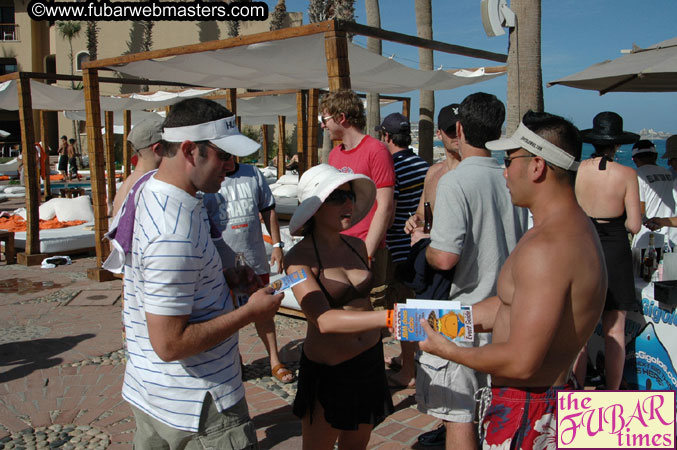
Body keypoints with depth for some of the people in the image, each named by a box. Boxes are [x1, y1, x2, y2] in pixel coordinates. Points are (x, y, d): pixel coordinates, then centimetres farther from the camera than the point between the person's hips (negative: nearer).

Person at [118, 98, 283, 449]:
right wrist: (250, 312, -20)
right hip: (196, 407, -10)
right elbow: (169, 344, -28)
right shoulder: (174, 233, -30)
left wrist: (226, 279, 5)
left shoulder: (149, 188, 2)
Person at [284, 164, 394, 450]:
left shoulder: (356, 246, 1)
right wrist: (388, 317, -43)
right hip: (328, 372, -5)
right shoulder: (299, 259, -18)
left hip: (370, 361, 6)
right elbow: (324, 320, -32)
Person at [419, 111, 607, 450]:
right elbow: (508, 306, 12)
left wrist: (448, 351, -14)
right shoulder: (572, 228, 7)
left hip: (526, 413, -10)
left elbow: (521, 362, -28)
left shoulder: (546, 248, -28)